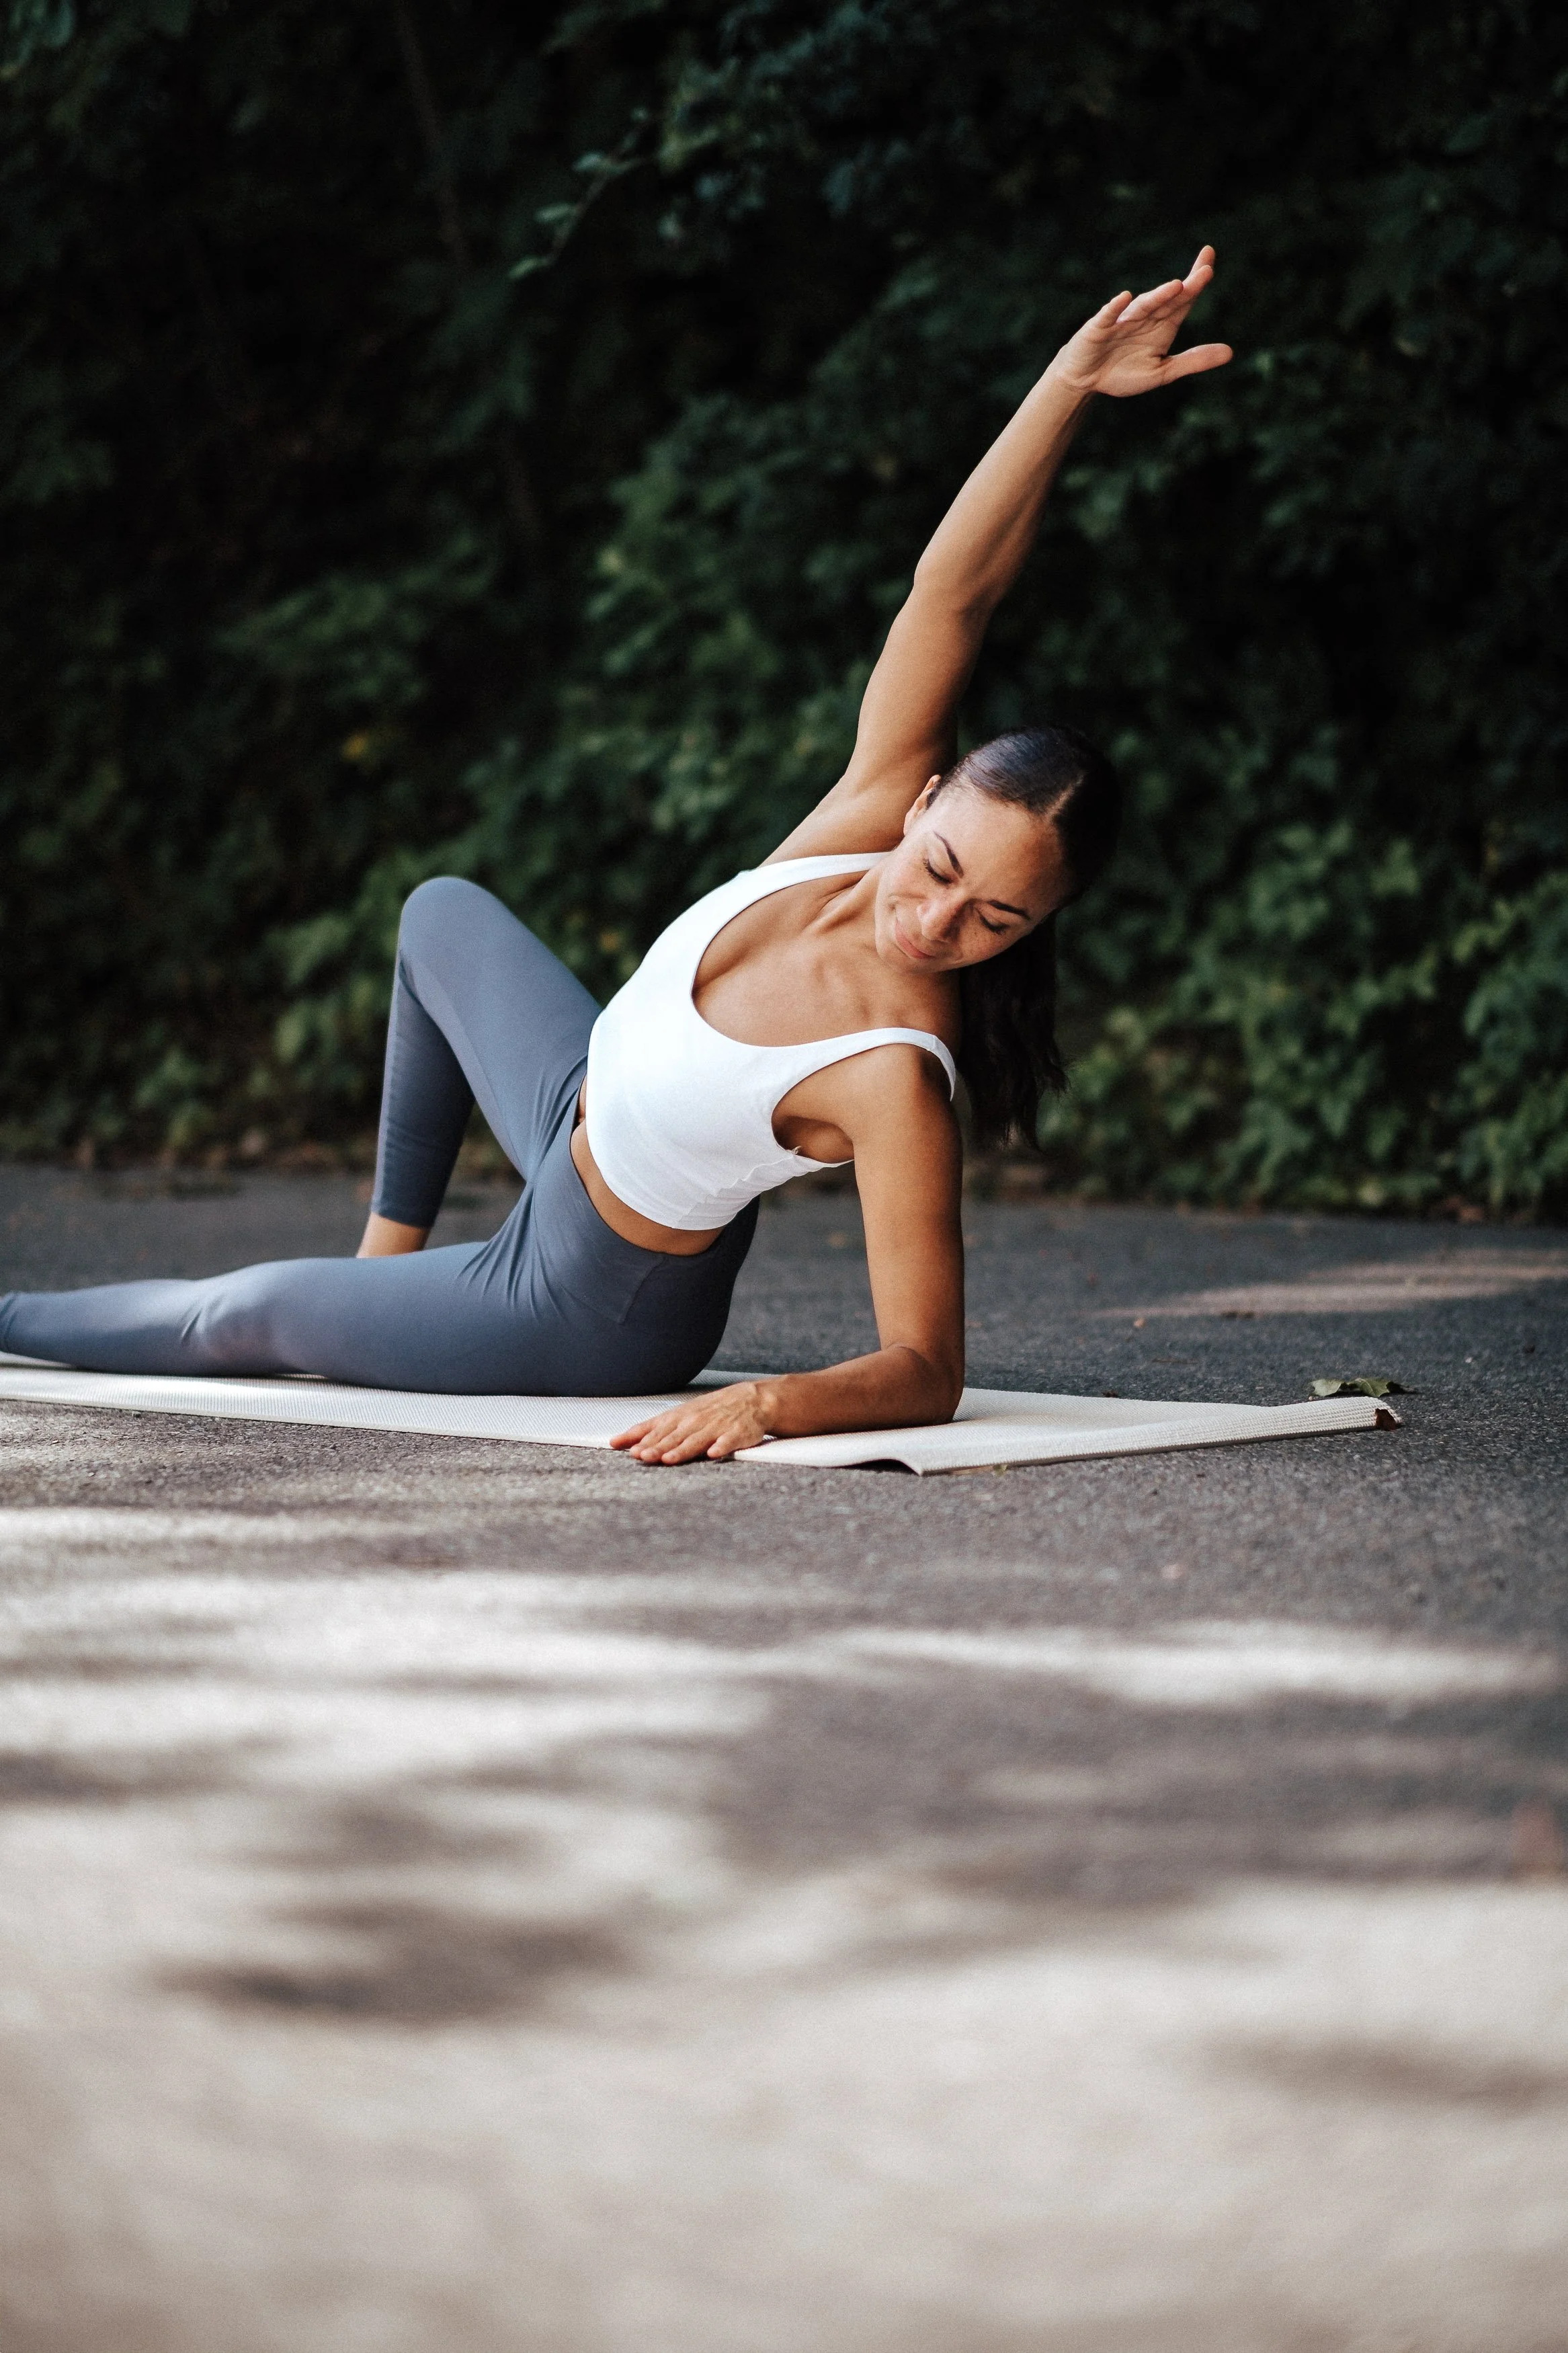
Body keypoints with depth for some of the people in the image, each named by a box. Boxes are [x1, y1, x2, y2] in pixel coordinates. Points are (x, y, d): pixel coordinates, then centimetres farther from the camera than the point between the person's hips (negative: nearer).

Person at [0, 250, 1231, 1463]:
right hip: (581, 1109, 6)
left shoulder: (894, 1077, -40)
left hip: (594, 1315, -6)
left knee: (242, 1314, 16)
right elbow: (951, 589, -32)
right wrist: (1070, 382, -45)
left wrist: (776, 1400, -55)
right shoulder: (871, 814, -25)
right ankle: (392, 1247, 48)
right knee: (442, 912, 29)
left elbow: (926, 1370, -36)